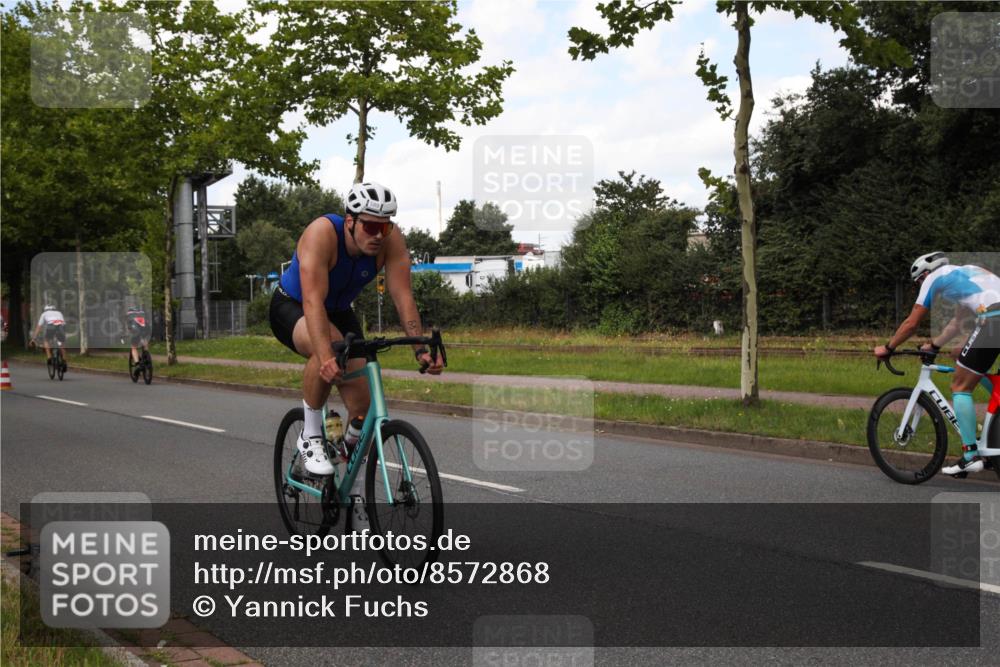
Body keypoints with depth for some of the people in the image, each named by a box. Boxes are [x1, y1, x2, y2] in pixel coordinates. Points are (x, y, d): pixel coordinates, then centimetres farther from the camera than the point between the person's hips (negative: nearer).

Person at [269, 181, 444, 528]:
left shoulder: (391, 242, -22)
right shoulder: (322, 234, -35)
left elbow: (403, 297, -27)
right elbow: (313, 301, -44)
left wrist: (420, 349, -41)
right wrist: (325, 357, -57)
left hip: (339, 312, 5)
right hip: (291, 308, -5)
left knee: (362, 403, -7)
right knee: (330, 347, -39)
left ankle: (355, 497, 7)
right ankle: (310, 436, -18)